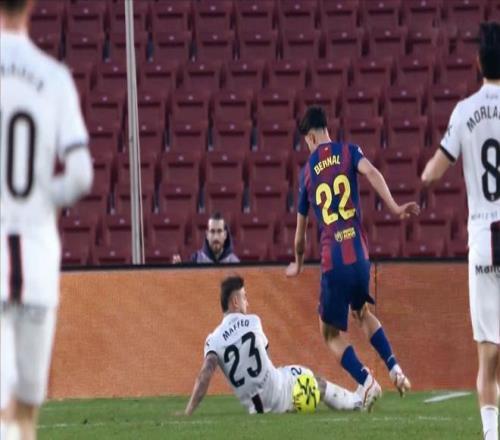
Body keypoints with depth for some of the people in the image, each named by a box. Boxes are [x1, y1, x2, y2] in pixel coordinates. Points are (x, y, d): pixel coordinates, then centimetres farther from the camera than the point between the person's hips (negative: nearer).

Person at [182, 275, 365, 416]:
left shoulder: (213, 340, -6)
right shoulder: (252, 322, -4)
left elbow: (204, 376, -19)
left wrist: (187, 412, -21)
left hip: (256, 408, 2)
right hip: (278, 396, -2)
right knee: (314, 381, 24)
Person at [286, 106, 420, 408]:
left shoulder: (307, 171, 10)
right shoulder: (349, 153, 7)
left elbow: (302, 226, 18)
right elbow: (372, 173, -16)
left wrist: (298, 262, 34)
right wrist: (395, 208, -24)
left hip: (332, 260, -2)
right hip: (359, 254, 2)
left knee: (331, 333, 12)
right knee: (362, 312, 29)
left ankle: (366, 380, -11)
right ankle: (394, 368, 12)